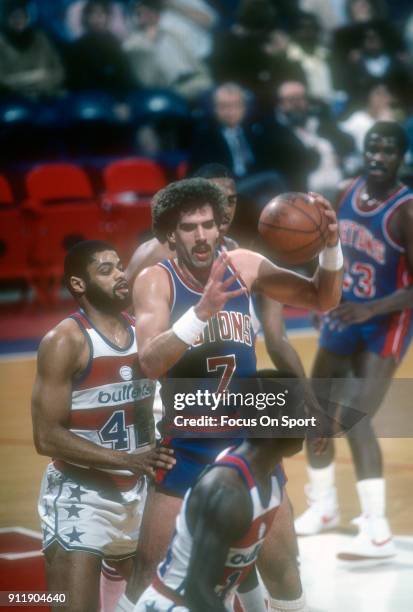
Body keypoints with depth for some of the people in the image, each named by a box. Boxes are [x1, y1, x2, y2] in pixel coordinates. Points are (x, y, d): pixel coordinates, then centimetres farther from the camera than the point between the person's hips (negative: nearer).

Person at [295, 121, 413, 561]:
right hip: (344, 314, 8)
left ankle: (377, 533, -22)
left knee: (356, 418, -20)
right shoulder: (348, 193, -2)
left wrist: (371, 309, -33)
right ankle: (323, 507, 37)